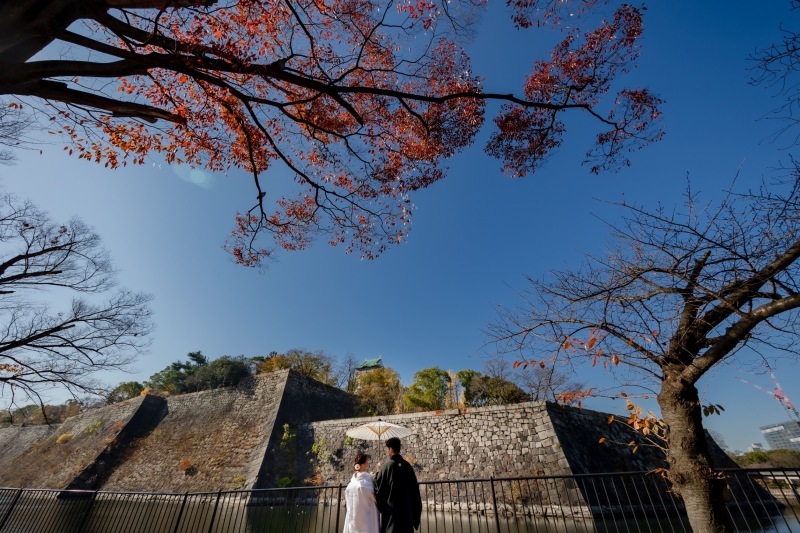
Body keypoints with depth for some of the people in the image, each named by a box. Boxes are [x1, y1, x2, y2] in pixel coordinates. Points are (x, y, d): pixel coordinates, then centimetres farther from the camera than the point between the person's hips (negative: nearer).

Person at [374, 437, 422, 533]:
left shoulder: (387, 465, -11)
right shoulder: (407, 465, 1)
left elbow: (378, 486, -6)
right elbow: (415, 488, 6)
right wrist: (417, 508, 14)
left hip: (391, 508, -4)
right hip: (407, 509, 4)